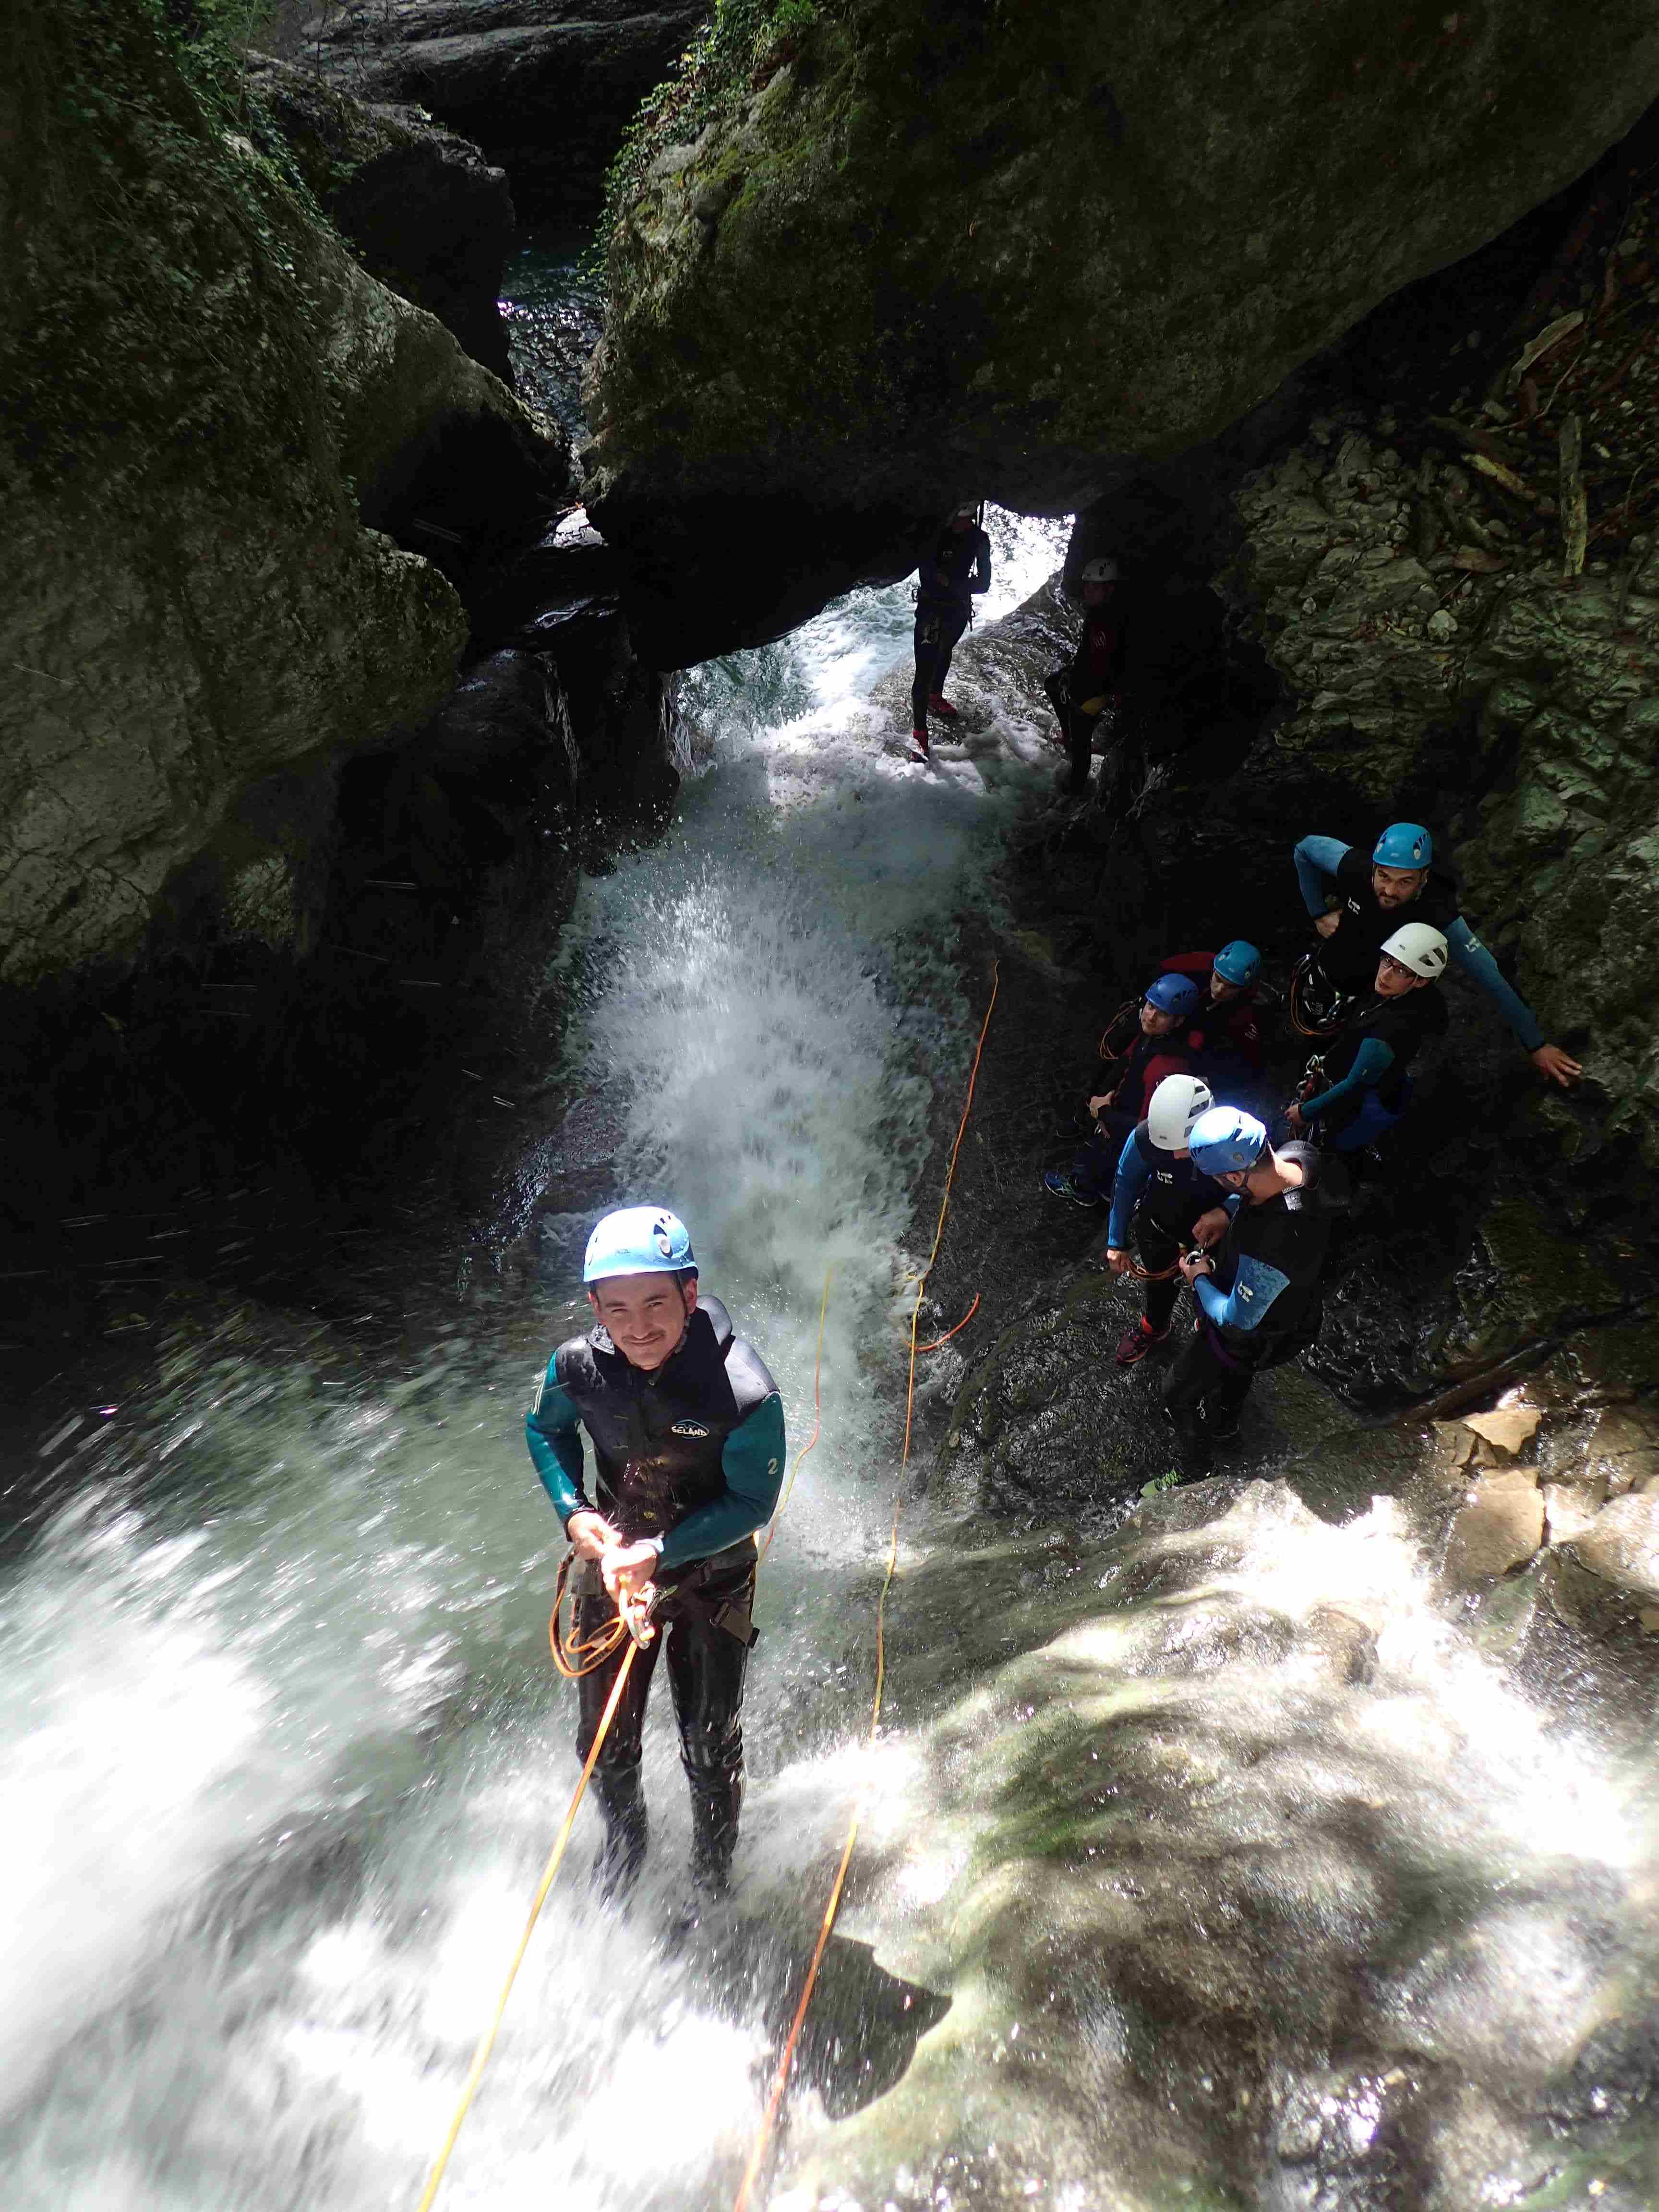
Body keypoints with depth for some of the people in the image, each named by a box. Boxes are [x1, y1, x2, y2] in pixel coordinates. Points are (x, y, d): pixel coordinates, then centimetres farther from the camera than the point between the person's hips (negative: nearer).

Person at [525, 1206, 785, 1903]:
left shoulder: (745, 1394, -33)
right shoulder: (577, 1366, -22)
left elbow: (751, 1505, -19)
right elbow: (545, 1429, 1)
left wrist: (661, 1552, -28)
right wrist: (574, 1513, -12)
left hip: (710, 1574, -3)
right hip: (613, 1558, 3)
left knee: (710, 1752, 12)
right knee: (603, 1744, 17)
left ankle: (712, 1875, 44)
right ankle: (623, 1841, 51)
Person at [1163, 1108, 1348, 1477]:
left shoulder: (1269, 1247, -50)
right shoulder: (1296, 1156, -27)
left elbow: (1237, 1318, -31)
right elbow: (1262, 1192, 1)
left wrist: (1200, 1280, -15)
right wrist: (1227, 1211, -14)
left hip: (1250, 1333, -7)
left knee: (1178, 1396, 18)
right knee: (1236, 1372, 37)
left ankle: (1195, 1474, 46)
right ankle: (1223, 1425, 68)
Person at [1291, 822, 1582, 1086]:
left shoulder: (1437, 919, -39)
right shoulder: (1356, 868, -34)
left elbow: (1492, 979, -36)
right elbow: (1305, 848, -14)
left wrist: (1537, 1045, -35)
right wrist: (1319, 913, -14)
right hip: (1324, 975, 2)